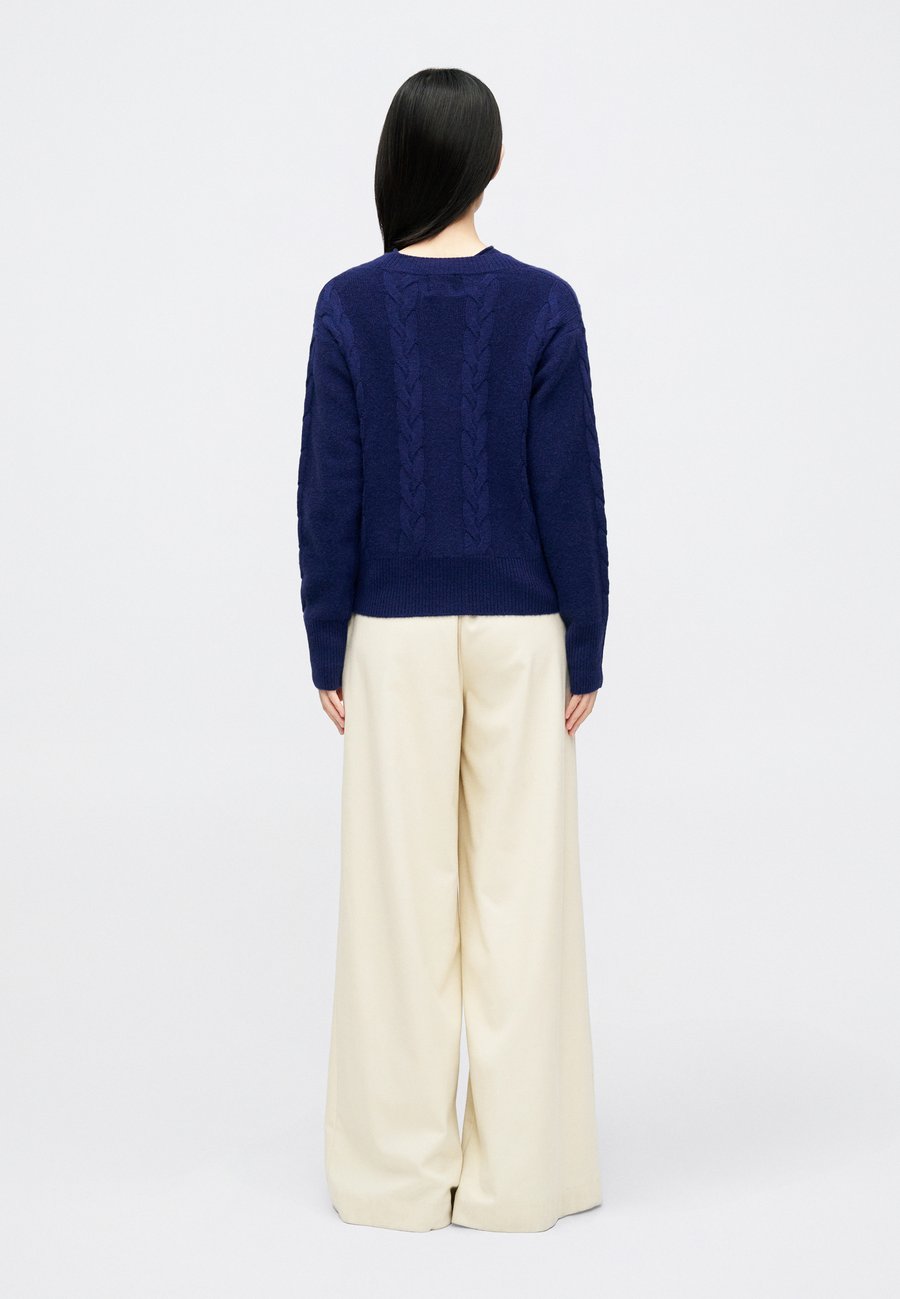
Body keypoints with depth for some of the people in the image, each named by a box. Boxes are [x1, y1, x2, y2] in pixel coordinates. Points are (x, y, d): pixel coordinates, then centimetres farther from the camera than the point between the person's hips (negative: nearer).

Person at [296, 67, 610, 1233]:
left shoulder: (349, 307, -4)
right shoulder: (543, 306, -5)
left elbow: (327, 492, -4)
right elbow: (571, 491, -5)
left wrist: (328, 650, 4)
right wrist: (586, 650, 2)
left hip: (394, 634, 0)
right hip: (520, 630, 0)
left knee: (402, 890, 6)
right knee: (520, 887, 6)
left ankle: (401, 1170, 14)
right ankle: (518, 1169, 13)